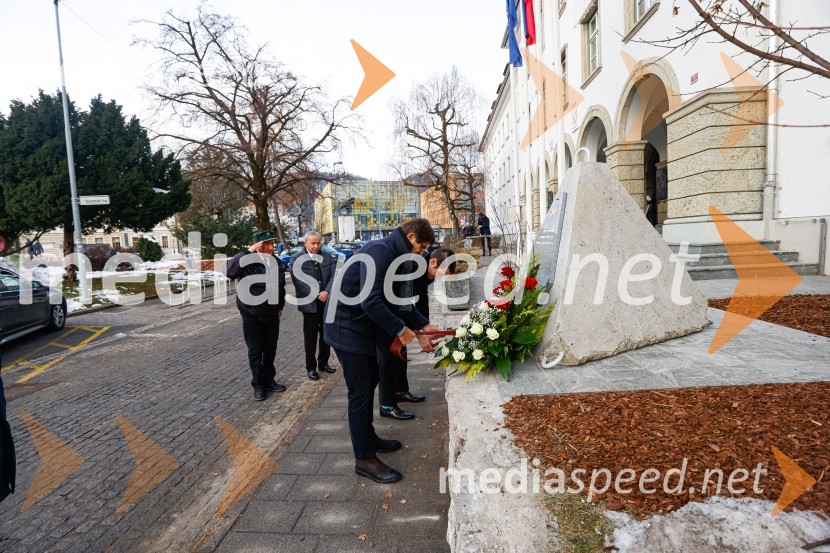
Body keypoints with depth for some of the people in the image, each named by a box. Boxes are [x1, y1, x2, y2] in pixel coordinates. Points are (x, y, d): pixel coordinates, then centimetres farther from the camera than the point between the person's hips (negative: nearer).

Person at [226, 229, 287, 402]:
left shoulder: (277, 262, 2)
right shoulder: (247, 260, -15)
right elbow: (229, 271, -34)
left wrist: (280, 306, 14)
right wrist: (248, 252, -34)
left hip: (272, 315, 4)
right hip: (252, 315, -4)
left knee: (270, 350, 14)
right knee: (255, 351, 5)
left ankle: (269, 380, 29)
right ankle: (258, 385, 18)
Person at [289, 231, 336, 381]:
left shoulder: (327, 256, 5)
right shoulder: (296, 259, -6)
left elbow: (333, 276, 1)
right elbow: (298, 281, -13)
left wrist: (326, 292, -15)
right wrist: (315, 295, -17)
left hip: (326, 301, 4)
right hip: (309, 302, -4)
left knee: (326, 333, 13)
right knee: (311, 336, 4)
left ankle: (323, 362, 28)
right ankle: (311, 367, 15)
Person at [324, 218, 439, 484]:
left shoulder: (393, 255, 10)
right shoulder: (379, 252, -22)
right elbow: (370, 301, -29)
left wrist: (423, 326, 10)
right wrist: (400, 329, -19)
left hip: (362, 325, 10)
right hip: (347, 327, -10)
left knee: (370, 381, 19)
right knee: (360, 390, -3)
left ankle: (368, 438, 36)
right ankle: (365, 459, 10)